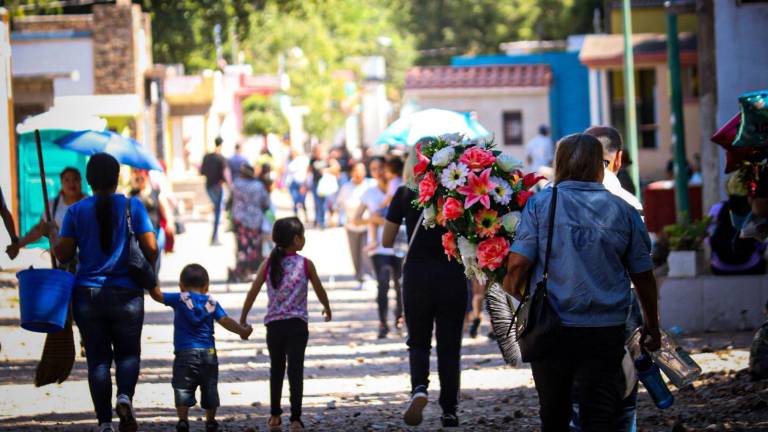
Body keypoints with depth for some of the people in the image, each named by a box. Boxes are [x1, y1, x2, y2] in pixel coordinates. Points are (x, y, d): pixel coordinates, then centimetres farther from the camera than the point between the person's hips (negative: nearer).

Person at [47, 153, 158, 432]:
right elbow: (151, 249, -7)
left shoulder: (76, 211, -1)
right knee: (128, 353, 13)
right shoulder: (132, 206, -3)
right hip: (126, 294, -1)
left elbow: (63, 254, -1)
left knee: (98, 359, 7)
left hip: (88, 295, 1)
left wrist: (52, 233, 18)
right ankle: (125, 396, -15)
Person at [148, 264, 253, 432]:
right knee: (209, 389, 14)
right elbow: (225, 320, -4)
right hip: (209, 354, 3)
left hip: (185, 353, -3)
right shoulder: (212, 303, 7)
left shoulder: (180, 299, 1)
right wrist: (242, 331, -5)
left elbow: (157, 295, -1)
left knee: (182, 388, -4)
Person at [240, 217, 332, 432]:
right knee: (295, 370, -2)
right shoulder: (306, 265, -2)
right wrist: (327, 308, 29)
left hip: (274, 325, 3)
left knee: (276, 369, 16)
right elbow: (319, 290, 9)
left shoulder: (269, 264, 2)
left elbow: (253, 292, 1)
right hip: (297, 325, -2)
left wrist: (242, 320, 8)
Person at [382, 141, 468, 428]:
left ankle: (419, 388, -15)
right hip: (452, 274, 0)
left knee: (419, 342, 13)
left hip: (417, 274, 0)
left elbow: (387, 241, 5)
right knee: (450, 345, 9)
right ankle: (449, 410, 8)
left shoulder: (405, 195, 0)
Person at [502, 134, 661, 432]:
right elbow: (643, 275, 10)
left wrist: (511, 301, 10)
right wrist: (652, 326, 24)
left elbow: (518, 264, -11)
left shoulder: (540, 204, -3)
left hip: (551, 329, 0)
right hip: (605, 333, 0)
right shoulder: (622, 211, 3)